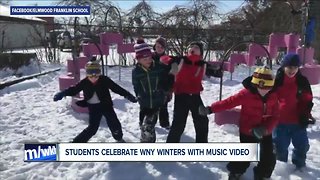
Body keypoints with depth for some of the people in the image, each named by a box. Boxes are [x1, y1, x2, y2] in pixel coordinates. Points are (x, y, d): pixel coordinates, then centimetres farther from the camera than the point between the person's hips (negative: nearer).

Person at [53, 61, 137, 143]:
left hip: (106, 105, 1)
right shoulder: (84, 82, -11)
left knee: (114, 124, 1)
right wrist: (62, 93, -22)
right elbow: (73, 90, -6)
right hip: (93, 107, 0)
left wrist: (127, 95, -16)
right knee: (92, 127, -6)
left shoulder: (105, 80, -14)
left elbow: (116, 88, -11)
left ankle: (119, 138, 31)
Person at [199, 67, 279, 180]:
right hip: (248, 131, -4)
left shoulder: (273, 96, -8)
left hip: (266, 132, 4)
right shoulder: (246, 94, -21)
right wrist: (210, 109, -32)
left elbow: (275, 116, -6)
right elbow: (229, 102, -25)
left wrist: (266, 128, -23)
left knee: (269, 157, 11)